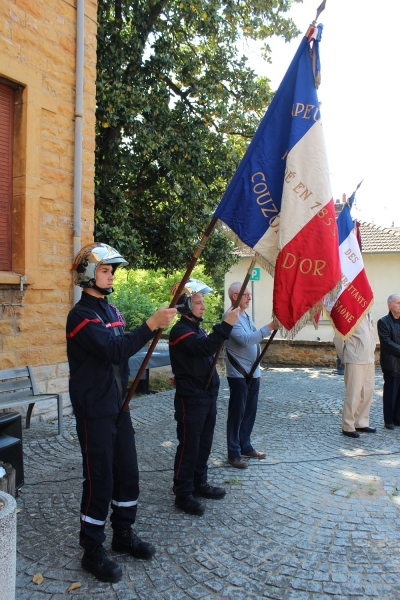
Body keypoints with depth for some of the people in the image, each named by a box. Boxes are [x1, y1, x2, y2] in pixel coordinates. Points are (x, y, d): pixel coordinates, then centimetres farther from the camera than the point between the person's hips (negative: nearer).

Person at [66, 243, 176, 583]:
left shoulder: (111, 310, 11)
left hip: (118, 406, 8)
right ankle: (92, 551, 18)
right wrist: (151, 324, -33)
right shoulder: (81, 315, -15)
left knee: (127, 474, 15)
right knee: (99, 479, 1)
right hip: (95, 411, -8)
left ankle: (124, 534, 33)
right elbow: (114, 350, -29)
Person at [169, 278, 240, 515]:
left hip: (208, 396, 9)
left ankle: (200, 483, 31)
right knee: (189, 446, -1)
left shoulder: (198, 328, 14)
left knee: (204, 443, 17)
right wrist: (226, 324, -35)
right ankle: (183, 494, 10)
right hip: (191, 399, -9)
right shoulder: (180, 330, -16)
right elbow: (205, 347, -32)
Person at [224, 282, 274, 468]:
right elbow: (246, 340, -28)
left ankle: (245, 447, 28)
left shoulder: (247, 316, 13)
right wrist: (269, 327, -33)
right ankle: (234, 453, 9)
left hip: (253, 373, 9)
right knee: (237, 414, 0)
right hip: (239, 375, -9)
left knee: (250, 412, 15)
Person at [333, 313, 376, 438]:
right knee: (353, 393, -3)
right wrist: (344, 357, -3)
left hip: (369, 360, 8)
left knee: (368, 392, 13)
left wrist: (372, 352, 11)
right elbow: (338, 338, -12)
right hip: (355, 361, -8)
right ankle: (347, 427, 8)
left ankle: (361, 423, 27)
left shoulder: (368, 314, 13)